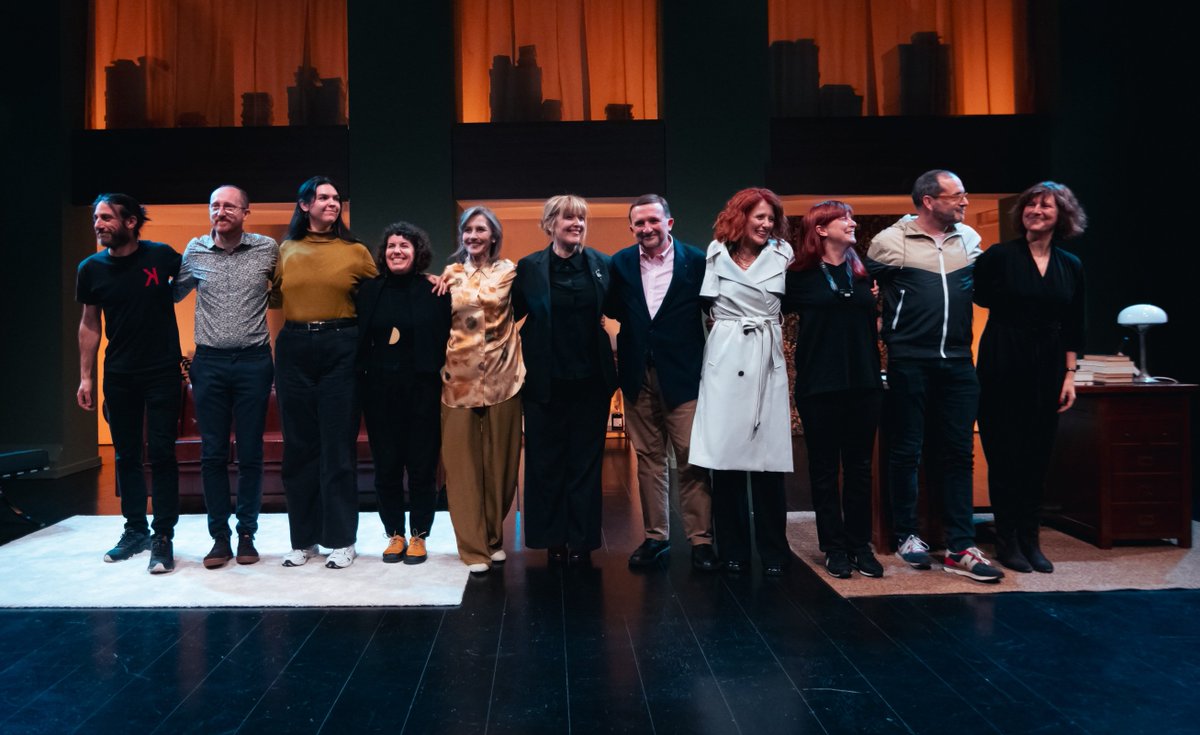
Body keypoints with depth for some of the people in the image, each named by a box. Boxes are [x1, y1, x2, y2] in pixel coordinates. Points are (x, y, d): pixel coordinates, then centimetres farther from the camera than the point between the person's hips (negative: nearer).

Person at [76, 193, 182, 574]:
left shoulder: (162, 256, -8)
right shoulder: (91, 268, 0)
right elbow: (89, 325, 7)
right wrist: (86, 377, 5)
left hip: (163, 371, -3)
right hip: (119, 375, 3)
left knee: (161, 454, -4)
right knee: (126, 455, 10)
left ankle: (163, 537, 3)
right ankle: (135, 530, 23)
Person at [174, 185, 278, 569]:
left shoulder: (268, 249, -1)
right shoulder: (194, 250, 5)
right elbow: (174, 293, 18)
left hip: (253, 362, -1)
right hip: (209, 362, 2)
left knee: (251, 454, 4)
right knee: (213, 454, 5)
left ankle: (247, 534, 15)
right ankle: (220, 537, 14)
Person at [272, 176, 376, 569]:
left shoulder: (356, 252, 2)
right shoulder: (286, 250, 9)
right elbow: (275, 295, 21)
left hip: (341, 349, -2)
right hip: (294, 349, 3)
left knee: (338, 446, 1)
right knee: (299, 445, 7)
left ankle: (341, 540, 12)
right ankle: (303, 539, 19)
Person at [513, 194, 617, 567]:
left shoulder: (602, 264, 3)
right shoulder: (529, 267, -1)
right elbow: (514, 312, 3)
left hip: (591, 380, 1)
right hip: (546, 380, -1)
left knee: (585, 462, 6)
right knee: (546, 462, 6)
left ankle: (581, 542, 16)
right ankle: (553, 540, 19)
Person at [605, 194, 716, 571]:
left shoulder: (696, 260, -2)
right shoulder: (620, 263, 6)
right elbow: (612, 310, 10)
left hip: (683, 376, -3)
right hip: (638, 377, 3)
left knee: (692, 461, 0)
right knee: (649, 459, 10)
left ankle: (701, 540, 10)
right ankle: (655, 537, 21)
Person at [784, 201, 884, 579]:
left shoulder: (862, 272, 11)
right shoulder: (800, 276, -3)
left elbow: (870, 323, 17)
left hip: (863, 382, 4)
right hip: (820, 385, -4)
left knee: (859, 466, 8)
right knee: (824, 468, 4)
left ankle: (860, 545, 17)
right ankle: (834, 547, 14)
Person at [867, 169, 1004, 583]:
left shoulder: (970, 239, 11)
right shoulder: (891, 241, -4)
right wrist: (889, 332, 0)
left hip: (957, 361, 5)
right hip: (909, 361, -4)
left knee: (960, 452, 4)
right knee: (906, 451, 4)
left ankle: (960, 548, 9)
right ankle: (906, 535, 20)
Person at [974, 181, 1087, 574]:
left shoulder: (1071, 266, 9)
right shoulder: (999, 256, -4)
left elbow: (1072, 327, 10)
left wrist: (1070, 374, 7)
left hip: (1046, 369, 4)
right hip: (1003, 367, -4)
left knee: (1038, 454, 7)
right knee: (1004, 453, 0)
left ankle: (1029, 539, 17)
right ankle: (1007, 540, 10)